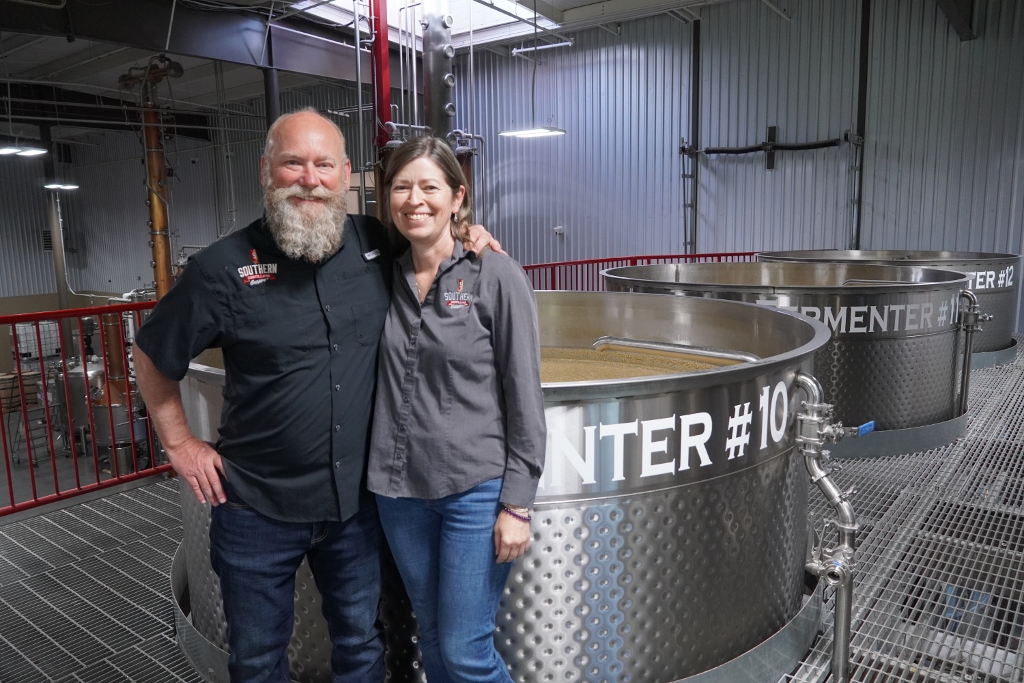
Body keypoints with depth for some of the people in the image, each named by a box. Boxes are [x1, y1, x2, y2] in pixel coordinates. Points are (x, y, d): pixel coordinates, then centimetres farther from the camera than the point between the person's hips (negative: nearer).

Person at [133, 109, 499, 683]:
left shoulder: (378, 244, -6)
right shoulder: (225, 268, -12)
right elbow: (152, 355, 3)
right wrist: (180, 444, 3)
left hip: (356, 501, 2)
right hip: (257, 507, -1)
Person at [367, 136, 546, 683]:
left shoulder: (496, 277, -10)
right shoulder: (387, 277, 3)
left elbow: (524, 396, -9)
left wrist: (517, 503, -11)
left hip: (476, 488, -4)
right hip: (399, 490, 5)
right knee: (431, 638, 19)